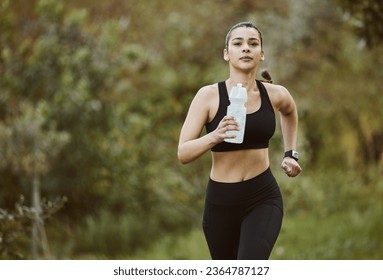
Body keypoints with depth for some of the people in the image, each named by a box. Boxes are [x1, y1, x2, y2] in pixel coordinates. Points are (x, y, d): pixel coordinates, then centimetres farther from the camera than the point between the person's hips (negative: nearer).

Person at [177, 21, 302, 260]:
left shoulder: (275, 95, -2)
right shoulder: (209, 96, -9)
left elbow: (290, 112, 25)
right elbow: (183, 153, -14)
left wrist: (291, 154, 18)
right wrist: (214, 136, -31)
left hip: (264, 199, 0)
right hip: (221, 201, 0)